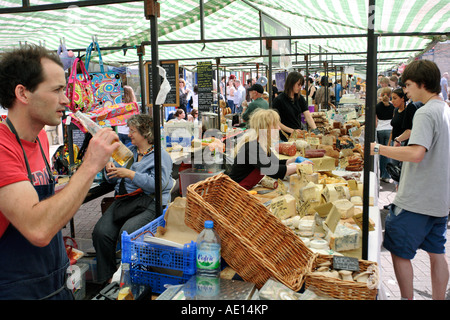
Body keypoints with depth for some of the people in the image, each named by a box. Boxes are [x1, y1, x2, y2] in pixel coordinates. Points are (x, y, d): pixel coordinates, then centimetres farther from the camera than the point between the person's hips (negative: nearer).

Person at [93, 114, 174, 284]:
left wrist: (130, 174, -14)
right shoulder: (129, 151, 23)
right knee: (101, 232, -19)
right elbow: (113, 179, 28)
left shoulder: (161, 155, 2)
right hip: (123, 200, 6)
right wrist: (110, 168, 4)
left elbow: (158, 184, -14)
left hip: (149, 203, -6)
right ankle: (106, 278, -6)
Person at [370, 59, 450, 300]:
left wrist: (378, 148, -24)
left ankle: (407, 298, 12)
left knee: (399, 252, 4)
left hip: (416, 200, -9)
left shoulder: (425, 113, -18)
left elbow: (416, 153, -31)